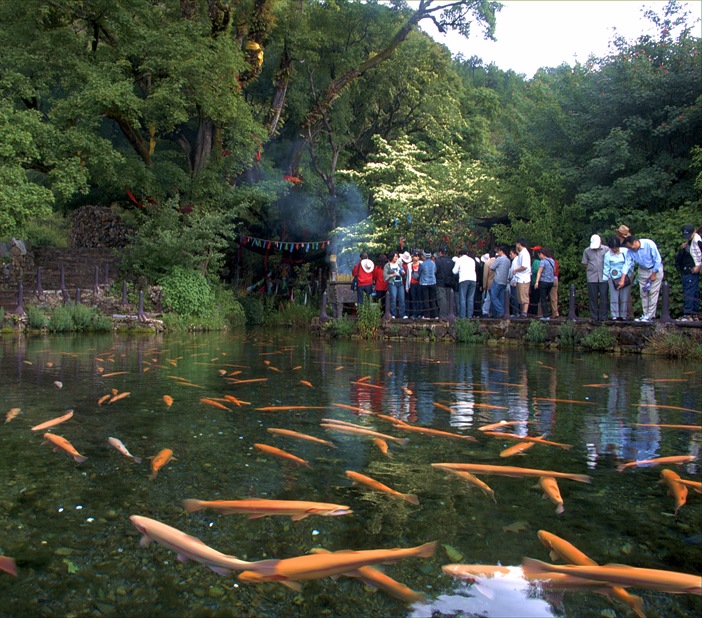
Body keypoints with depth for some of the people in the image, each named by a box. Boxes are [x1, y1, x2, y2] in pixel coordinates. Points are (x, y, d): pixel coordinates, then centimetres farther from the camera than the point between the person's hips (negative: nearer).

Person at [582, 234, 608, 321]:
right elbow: (585, 263, 13)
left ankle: (603, 317, 4)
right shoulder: (587, 251, 6)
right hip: (592, 278, 1)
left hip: (603, 277, -1)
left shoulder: (606, 250, 2)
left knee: (603, 297, -1)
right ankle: (593, 317, 10)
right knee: (593, 298, 4)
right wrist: (591, 269, 5)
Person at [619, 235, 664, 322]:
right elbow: (627, 264, -11)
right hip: (642, 271, 5)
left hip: (655, 269, -5)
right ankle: (645, 315, 11)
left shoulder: (649, 244, -26)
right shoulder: (630, 251, -11)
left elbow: (657, 259, -20)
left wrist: (654, 274, -15)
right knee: (643, 294, 4)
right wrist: (622, 280, -17)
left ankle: (650, 316, -7)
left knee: (653, 293, -8)